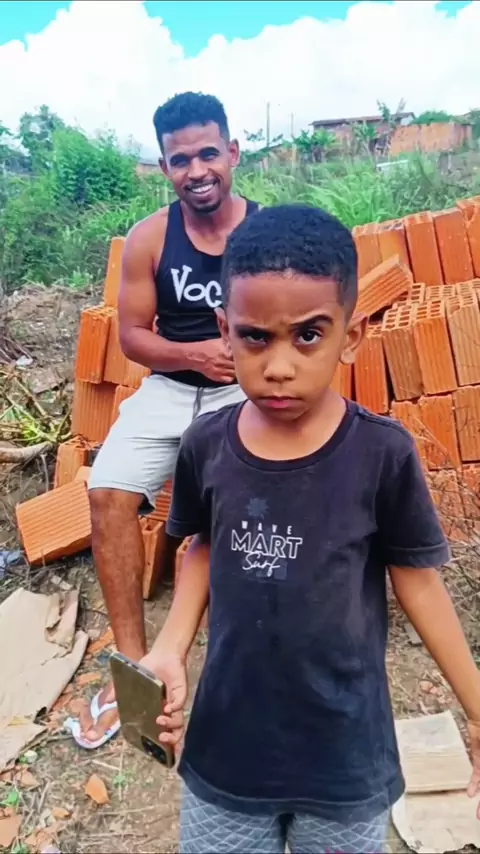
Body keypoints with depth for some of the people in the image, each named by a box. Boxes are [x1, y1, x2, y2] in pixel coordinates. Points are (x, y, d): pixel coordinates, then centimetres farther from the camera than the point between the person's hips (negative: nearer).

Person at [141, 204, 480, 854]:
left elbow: (417, 581, -8)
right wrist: (171, 649, -8)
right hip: (226, 745, 2)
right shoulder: (206, 446, -13)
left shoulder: (383, 455, -20)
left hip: (346, 756, -1)